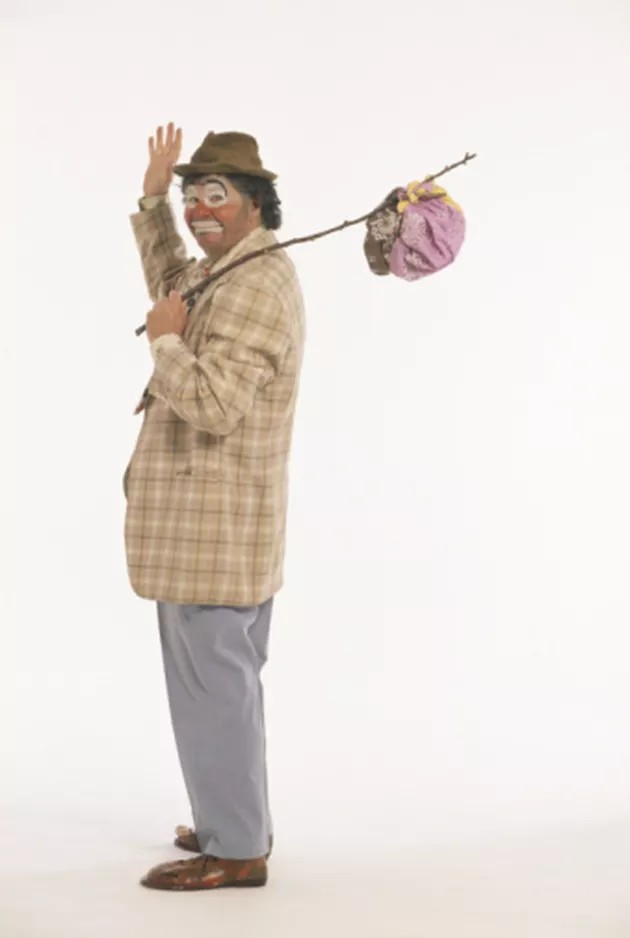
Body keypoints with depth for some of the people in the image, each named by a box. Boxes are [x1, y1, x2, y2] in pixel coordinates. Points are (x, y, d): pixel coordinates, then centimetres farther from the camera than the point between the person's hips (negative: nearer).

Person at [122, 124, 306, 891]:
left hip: (211, 527, -11)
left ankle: (233, 849, 6)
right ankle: (238, 823, 32)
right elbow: (172, 280, 37)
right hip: (219, 524, 11)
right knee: (227, 682, 19)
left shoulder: (257, 288, -19)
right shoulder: (229, 271, 15)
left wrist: (164, 340, -15)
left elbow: (213, 404, -29)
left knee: (211, 685, -4)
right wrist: (152, 202, 27)